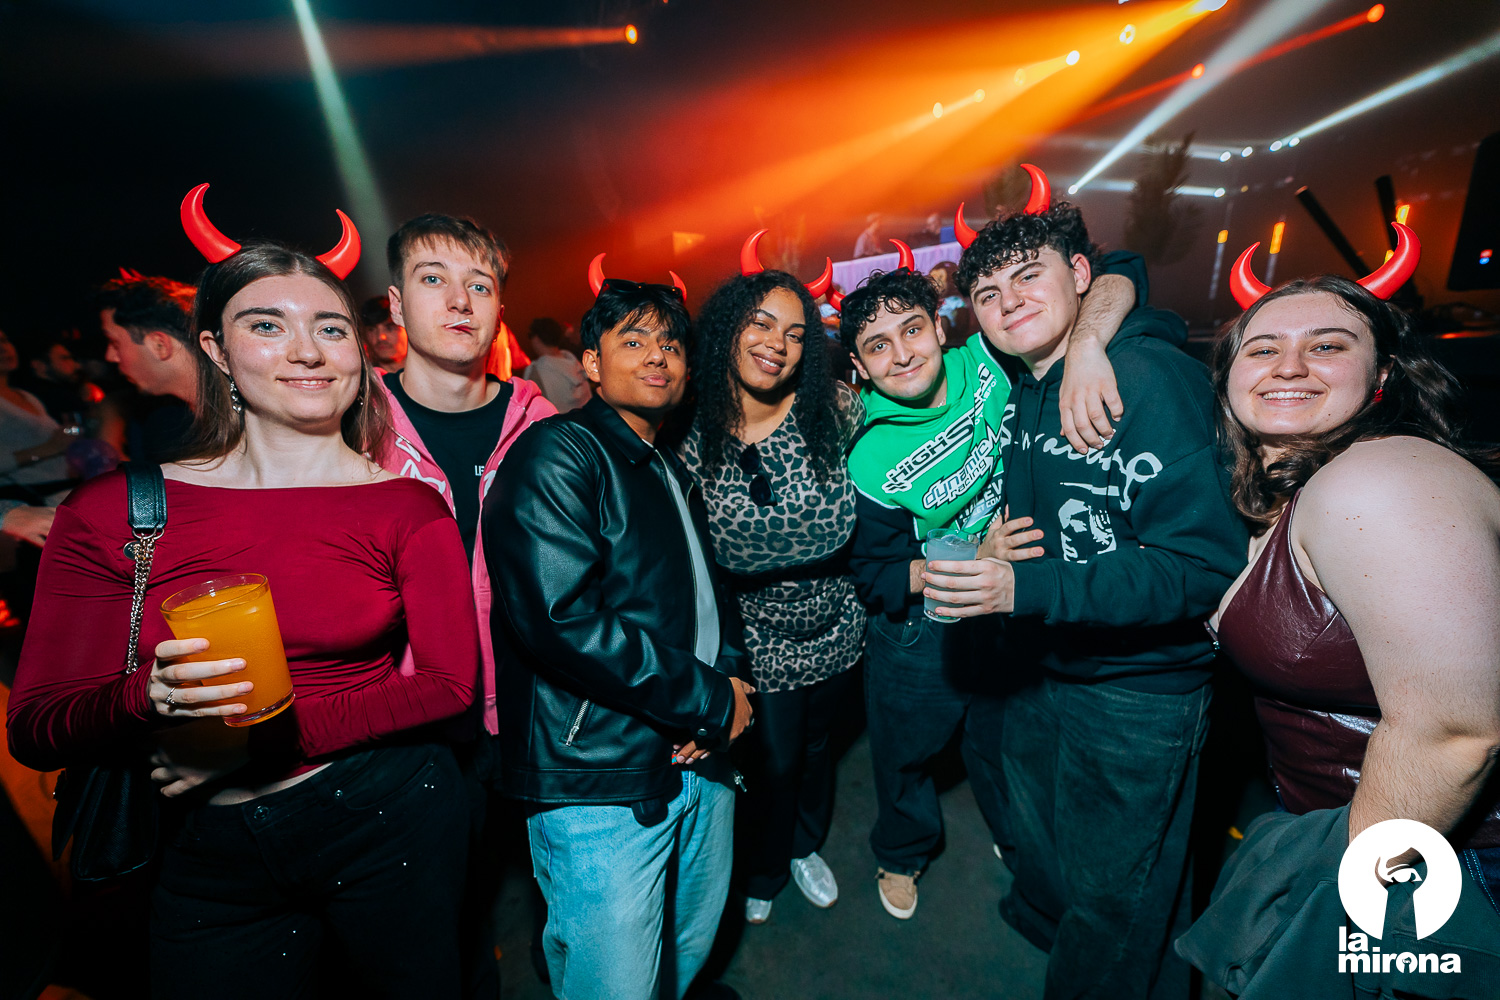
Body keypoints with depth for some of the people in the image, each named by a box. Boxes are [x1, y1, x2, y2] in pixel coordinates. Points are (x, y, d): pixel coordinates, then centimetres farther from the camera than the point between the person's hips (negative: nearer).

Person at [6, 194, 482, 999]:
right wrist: (149, 700, -24)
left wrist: (273, 734, -17)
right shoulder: (111, 513, -4)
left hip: (389, 824, 0)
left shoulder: (407, 508, -7)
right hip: (211, 858, 1)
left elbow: (450, 683, -11)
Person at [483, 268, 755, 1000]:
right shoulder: (558, 454, -13)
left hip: (698, 762, 8)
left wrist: (730, 671, -4)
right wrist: (711, 698, -17)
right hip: (601, 782, -8)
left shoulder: (676, 476, 15)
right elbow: (559, 618, -26)